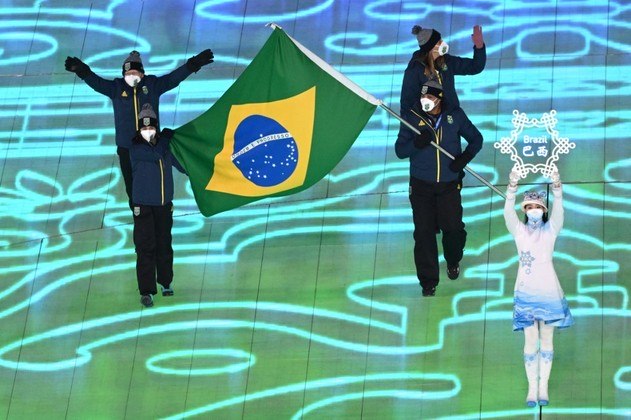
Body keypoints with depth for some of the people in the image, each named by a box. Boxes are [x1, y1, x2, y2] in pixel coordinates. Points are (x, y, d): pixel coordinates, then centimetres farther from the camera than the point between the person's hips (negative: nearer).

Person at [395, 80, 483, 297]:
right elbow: (399, 150, -3)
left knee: (453, 227, -4)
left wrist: (464, 157, -11)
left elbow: (476, 139, 8)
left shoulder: (455, 115, -3)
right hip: (421, 185, 0)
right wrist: (417, 143, -24)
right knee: (424, 233, -3)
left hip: (449, 184, 0)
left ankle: (453, 261, 30)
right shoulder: (413, 118, -4)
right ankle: (428, 282, 8)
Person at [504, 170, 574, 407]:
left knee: (546, 339, 4)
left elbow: (558, 212, -17)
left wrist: (557, 187, -34)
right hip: (526, 292, 0)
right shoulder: (519, 231, 2)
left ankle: (543, 386, 10)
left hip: (549, 291, 0)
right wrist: (512, 187, -32)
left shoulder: (550, 230, 2)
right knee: (530, 340, -2)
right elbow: (508, 213, -16)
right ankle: (532, 388, 3)